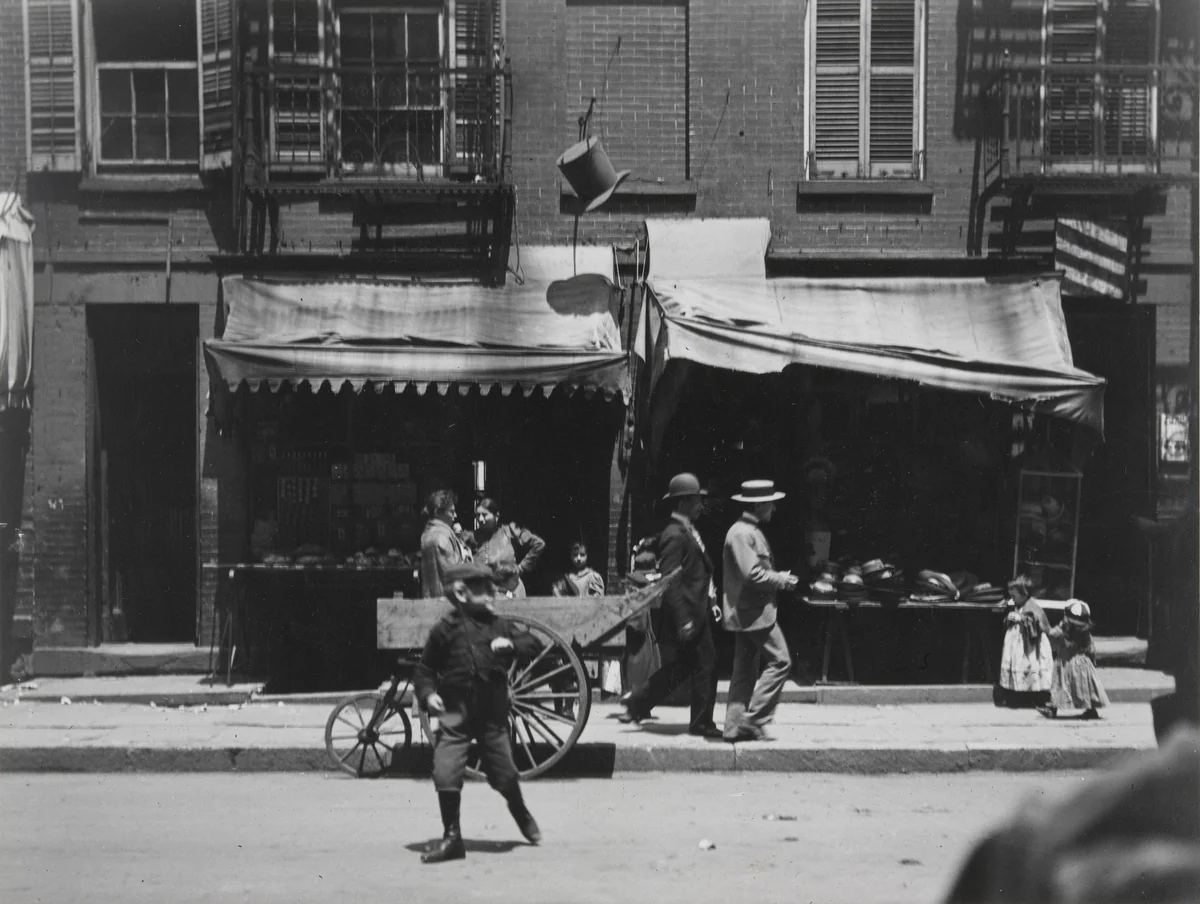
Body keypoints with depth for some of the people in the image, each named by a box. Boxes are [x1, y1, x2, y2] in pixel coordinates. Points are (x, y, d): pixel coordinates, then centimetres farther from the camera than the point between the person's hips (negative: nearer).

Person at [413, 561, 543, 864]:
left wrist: (511, 644, -15)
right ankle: (451, 837, 1)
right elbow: (426, 668, 3)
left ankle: (522, 814, 39)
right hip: (455, 714, -2)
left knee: (505, 775, 8)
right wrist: (428, 693, -13)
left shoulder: (499, 626, 5)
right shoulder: (446, 630, -3)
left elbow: (533, 645, 4)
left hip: (492, 716, 2)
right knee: (445, 774, -12)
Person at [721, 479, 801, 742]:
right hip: (754, 611, -11)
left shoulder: (750, 531, 17)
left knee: (745, 670, 10)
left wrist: (780, 577, 12)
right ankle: (753, 718, -7)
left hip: (746, 612, 11)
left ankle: (735, 726, 11)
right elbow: (752, 575, -24)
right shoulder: (742, 533, -16)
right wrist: (783, 580, -11)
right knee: (780, 661, -8)